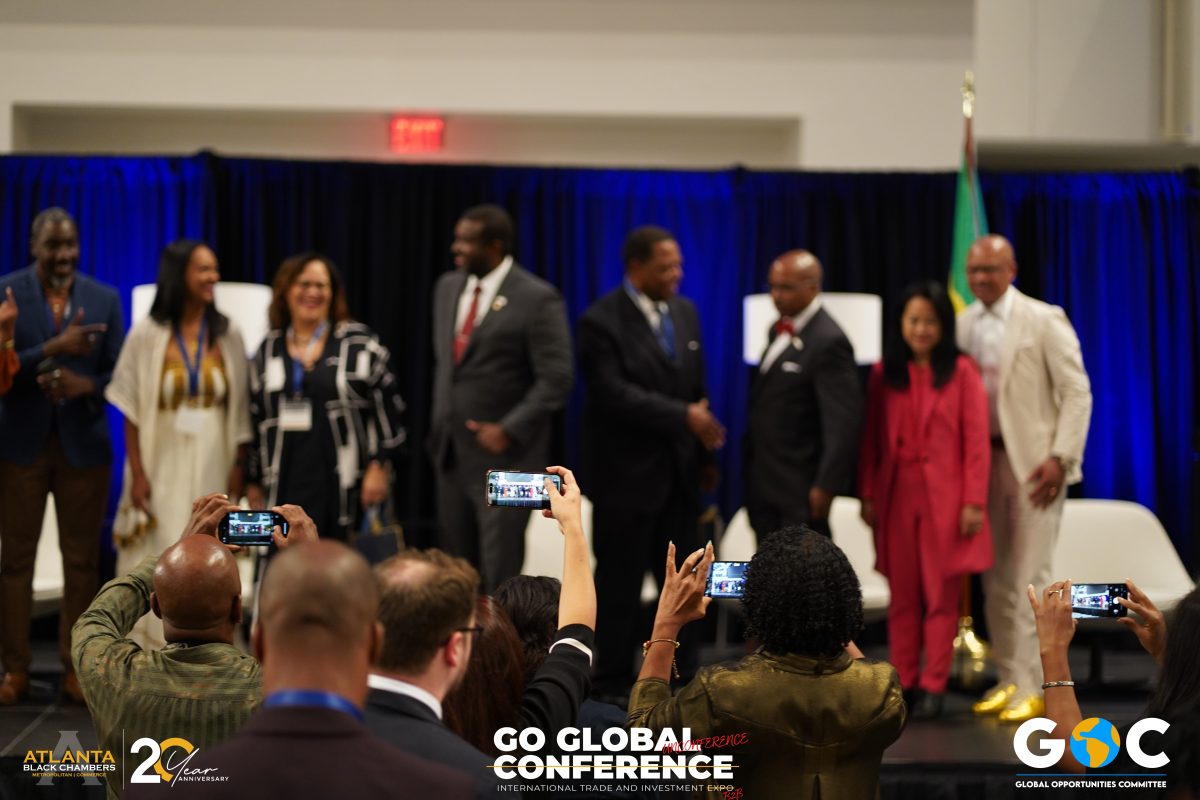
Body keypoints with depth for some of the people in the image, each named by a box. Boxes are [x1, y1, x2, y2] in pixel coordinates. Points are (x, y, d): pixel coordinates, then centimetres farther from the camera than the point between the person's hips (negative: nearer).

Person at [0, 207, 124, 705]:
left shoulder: (105, 299, 4)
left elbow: (120, 372, 3)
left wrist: (87, 385, -17)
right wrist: (55, 349, -23)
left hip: (83, 444, 2)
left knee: (82, 560, 5)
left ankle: (75, 667, 14)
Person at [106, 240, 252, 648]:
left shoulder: (227, 333, 3)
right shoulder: (147, 333, -3)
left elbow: (241, 406, 4)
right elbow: (131, 408, -3)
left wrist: (239, 466, -2)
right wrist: (137, 472, -9)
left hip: (212, 466, 2)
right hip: (162, 465, -2)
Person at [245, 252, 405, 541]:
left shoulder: (359, 342, 2)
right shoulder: (269, 349, 13)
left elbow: (386, 406, -1)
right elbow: (256, 418, 17)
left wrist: (379, 467, -7)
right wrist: (253, 482, 16)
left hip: (342, 488, -3)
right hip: (284, 487, 3)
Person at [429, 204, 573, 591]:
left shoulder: (537, 298, -12)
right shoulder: (448, 287, 11)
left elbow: (556, 379, -13)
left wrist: (509, 431, -17)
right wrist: (440, 421, 14)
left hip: (503, 454, -7)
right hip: (450, 451, 7)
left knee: (499, 575, -1)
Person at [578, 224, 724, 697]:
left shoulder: (685, 312, 9)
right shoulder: (602, 321, -12)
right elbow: (615, 395, -22)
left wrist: (704, 454, 10)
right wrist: (684, 417, -23)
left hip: (680, 470, 6)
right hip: (628, 474, -6)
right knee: (620, 586, 2)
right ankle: (612, 687, 12)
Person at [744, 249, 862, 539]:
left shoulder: (829, 342, -17)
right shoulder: (779, 331, 12)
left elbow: (844, 423, -20)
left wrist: (827, 485, -21)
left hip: (800, 492, -8)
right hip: (763, 487, 8)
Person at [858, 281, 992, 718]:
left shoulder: (961, 371, -2)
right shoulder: (883, 373, 7)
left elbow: (976, 441, -4)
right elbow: (871, 439, 7)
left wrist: (975, 502, -9)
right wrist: (868, 495, 2)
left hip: (945, 497, -3)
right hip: (896, 495, 3)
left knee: (941, 595, 2)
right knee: (902, 595, 6)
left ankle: (934, 687, 7)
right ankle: (903, 684, 11)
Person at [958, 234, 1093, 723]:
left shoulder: (1044, 320, -5)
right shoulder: (963, 326, 9)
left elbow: (1077, 392, -8)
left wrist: (1060, 457, -16)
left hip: (1032, 461, -5)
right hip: (982, 459, 5)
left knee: (1029, 578, -6)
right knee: (996, 581, 9)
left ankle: (1032, 688, -1)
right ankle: (1008, 681, 17)